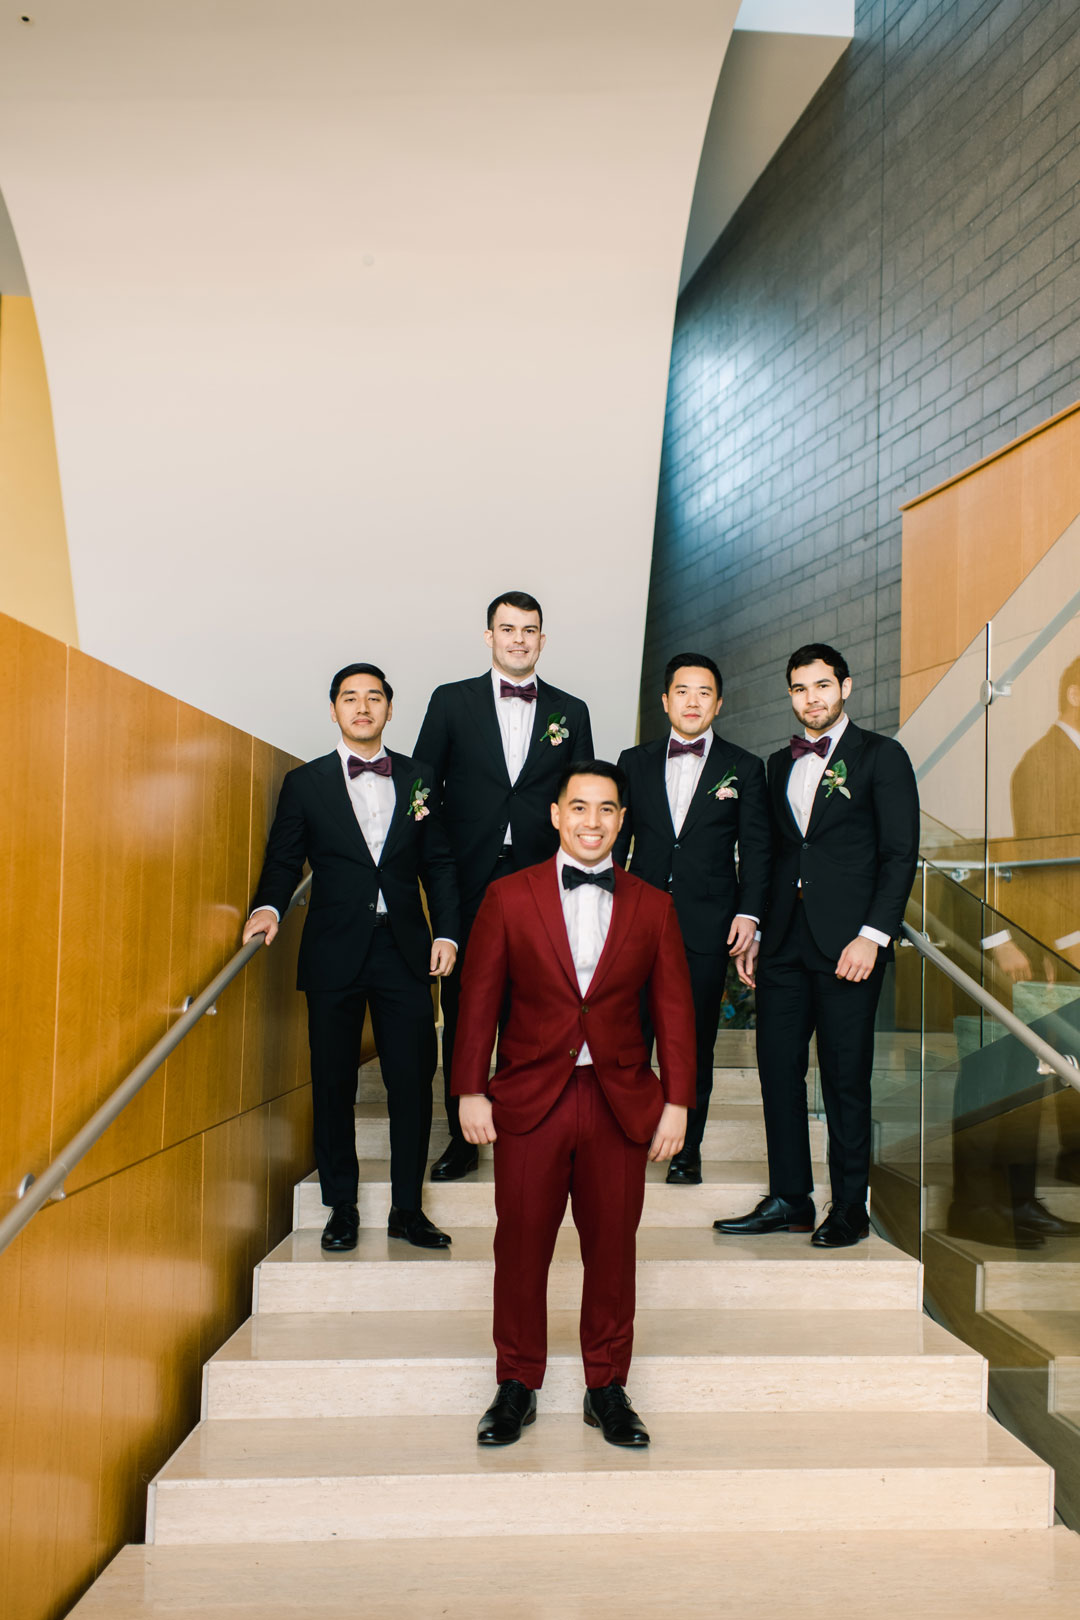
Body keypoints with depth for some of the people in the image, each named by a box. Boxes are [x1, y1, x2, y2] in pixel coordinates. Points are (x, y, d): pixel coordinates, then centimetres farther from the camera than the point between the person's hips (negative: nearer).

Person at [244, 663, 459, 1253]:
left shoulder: (419, 779, 10)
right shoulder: (305, 783, 6)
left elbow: (439, 864, 10)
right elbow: (283, 861, 5)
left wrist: (447, 932, 0)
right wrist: (268, 907, -15)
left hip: (406, 950, 1)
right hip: (335, 951, -1)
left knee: (413, 1080, 1)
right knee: (333, 1083, 6)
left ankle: (407, 1208, 14)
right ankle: (342, 1208, 20)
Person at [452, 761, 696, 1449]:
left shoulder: (653, 907, 5)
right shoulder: (509, 896, 2)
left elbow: (674, 1010, 5)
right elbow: (479, 999, 2)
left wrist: (677, 1102, 1)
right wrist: (471, 1091, -2)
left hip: (621, 1102, 1)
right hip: (529, 1100, -1)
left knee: (613, 1249, 8)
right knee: (521, 1246, 6)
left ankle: (607, 1390, 25)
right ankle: (517, 1387, 24)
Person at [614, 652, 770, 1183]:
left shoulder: (744, 769, 6)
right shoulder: (634, 762, 9)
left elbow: (756, 849, 4)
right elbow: (616, 840, 11)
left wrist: (748, 912, -5)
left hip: (707, 925, -1)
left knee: (695, 1043, 6)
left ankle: (687, 1149, 18)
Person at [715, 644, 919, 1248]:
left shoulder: (881, 756, 1)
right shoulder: (780, 764, 17)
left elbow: (901, 854, -5)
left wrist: (872, 936, -13)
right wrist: (755, 935, 13)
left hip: (848, 945, -5)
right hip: (785, 943, 5)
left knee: (846, 1078, 1)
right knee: (778, 1068, 6)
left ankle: (850, 1208, 15)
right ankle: (789, 1199, 18)